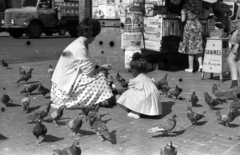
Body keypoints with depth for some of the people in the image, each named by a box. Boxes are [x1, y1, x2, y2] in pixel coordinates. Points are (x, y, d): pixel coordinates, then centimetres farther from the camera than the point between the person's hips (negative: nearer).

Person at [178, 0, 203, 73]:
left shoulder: (186, 7, -9)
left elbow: (183, 20, -9)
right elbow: (199, 16, 10)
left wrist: (182, 15, 10)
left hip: (189, 26, -5)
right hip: (198, 25, 5)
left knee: (190, 48, 1)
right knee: (198, 47, 11)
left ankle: (190, 68, 6)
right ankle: (200, 64, 0)